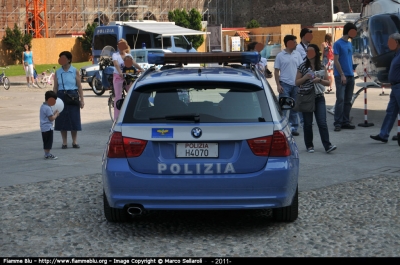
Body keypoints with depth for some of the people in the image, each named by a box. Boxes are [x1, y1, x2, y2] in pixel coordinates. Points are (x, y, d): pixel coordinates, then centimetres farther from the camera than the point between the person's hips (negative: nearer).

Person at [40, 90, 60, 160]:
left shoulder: (42, 106, 12)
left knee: (46, 142, 15)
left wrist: (54, 113, 12)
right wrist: (56, 114, -4)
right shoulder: (48, 108, -19)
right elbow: (51, 118, -19)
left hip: (43, 128, 10)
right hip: (48, 127, -10)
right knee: (48, 142, -3)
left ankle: (47, 154, 22)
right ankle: (47, 155, 1)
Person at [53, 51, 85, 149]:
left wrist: (82, 99, -4)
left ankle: (74, 141, 15)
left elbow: (79, 86, 1)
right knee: (62, 120, 3)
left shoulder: (75, 71, 0)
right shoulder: (57, 72, 5)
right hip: (61, 96, 2)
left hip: (72, 96, -2)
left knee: (74, 120, 2)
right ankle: (64, 142, 13)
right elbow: (55, 87, 6)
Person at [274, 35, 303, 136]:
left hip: (296, 84, 4)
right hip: (285, 84, -4)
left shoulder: (297, 54, 8)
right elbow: (276, 71, -2)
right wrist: (278, 85, -9)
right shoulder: (280, 56, -2)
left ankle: (293, 127, 18)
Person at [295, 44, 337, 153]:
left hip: (319, 98, 1)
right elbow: (297, 83, 3)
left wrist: (320, 80, -12)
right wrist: (305, 77, -14)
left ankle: (327, 145, -10)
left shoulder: (322, 67, 7)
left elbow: (328, 82, 8)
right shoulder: (302, 66, 3)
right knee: (307, 123, 4)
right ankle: (309, 146, 15)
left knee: (322, 122, -7)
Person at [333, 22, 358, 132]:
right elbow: (336, 61, -11)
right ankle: (338, 123, -9)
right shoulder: (338, 44, -7)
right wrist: (342, 75, -16)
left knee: (348, 101, 8)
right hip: (341, 76, -7)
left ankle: (346, 122, 13)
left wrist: (351, 73, 12)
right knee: (340, 99, -11)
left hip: (350, 76, 7)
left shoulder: (350, 44, 15)